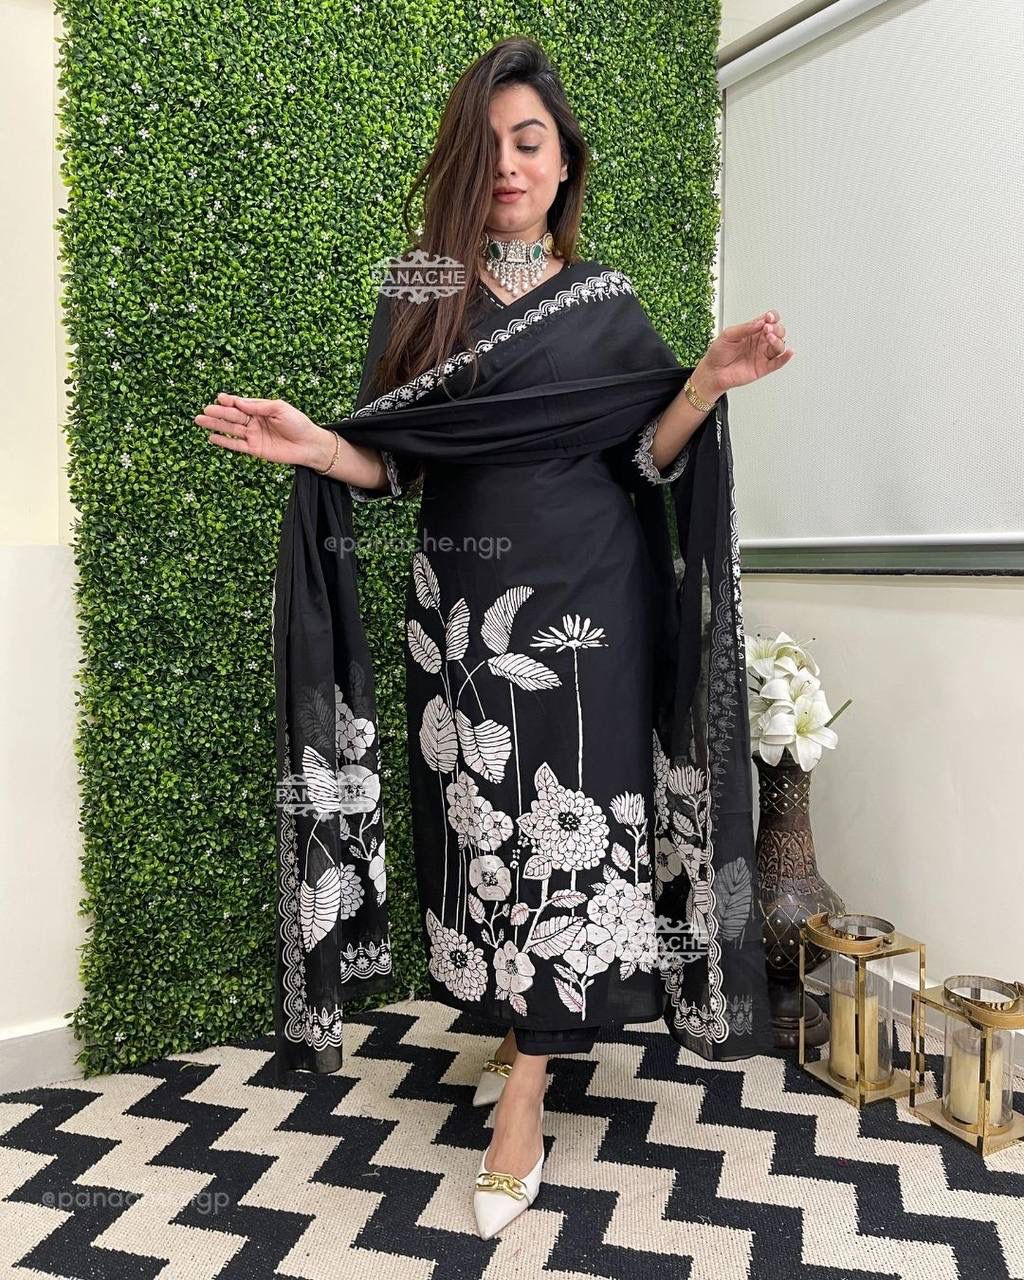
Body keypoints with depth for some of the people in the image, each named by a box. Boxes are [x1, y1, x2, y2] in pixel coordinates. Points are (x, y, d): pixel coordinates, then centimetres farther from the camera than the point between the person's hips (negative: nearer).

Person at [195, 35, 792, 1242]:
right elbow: (399, 467, 6)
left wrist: (709, 381, -13)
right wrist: (314, 446, -13)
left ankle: (523, 1094, 7)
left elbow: (643, 461, 3)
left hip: (580, 597, -1)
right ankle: (520, 1026, 27)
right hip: (459, 600, 2)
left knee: (563, 821, -3)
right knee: (481, 820, 5)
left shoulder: (603, 297, 7)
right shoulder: (419, 297, 8)